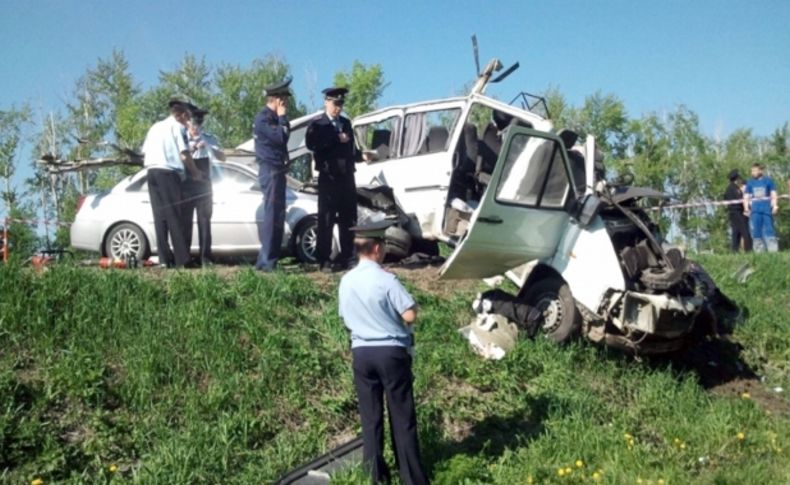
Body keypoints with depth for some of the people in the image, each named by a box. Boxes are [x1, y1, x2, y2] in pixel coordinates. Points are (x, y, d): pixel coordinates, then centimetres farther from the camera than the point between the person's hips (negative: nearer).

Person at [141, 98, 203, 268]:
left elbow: (145, 151, 18)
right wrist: (195, 172, 6)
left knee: (159, 216, 4)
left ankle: (164, 259, 1)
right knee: (174, 216, -7)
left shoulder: (155, 126, 22)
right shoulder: (178, 127, 1)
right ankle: (182, 259, -8)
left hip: (152, 171, 7)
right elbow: (184, 154, -6)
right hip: (168, 172, -7)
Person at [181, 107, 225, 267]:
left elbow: (222, 158, -3)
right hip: (185, 186, 0)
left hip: (203, 186, 1)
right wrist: (191, 150, -23)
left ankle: (205, 257, -1)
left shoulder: (209, 139, 6)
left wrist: (209, 147, -21)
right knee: (185, 221, 0)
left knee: (204, 221, -2)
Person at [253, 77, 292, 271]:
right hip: (270, 170, -10)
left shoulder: (272, 117, 18)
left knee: (275, 215, 12)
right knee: (271, 215, -11)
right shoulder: (263, 118, -13)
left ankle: (266, 260, 18)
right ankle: (267, 261, -10)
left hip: (277, 170, 10)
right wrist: (283, 117, -13)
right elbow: (281, 137, -23)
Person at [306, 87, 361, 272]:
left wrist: (361, 156, 6)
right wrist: (337, 139, -19)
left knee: (349, 218, 9)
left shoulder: (346, 123, 19)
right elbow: (311, 144, -18)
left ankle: (347, 257, 18)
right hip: (328, 177, -6)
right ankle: (324, 260, -2)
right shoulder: (317, 124, 0)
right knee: (326, 219, -5)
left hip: (347, 176, 6)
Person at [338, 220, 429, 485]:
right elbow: (410, 315, -18)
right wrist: (409, 307, 2)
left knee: (370, 414, 13)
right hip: (392, 352, -5)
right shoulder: (386, 280, -16)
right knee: (402, 415, 5)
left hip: (361, 352, 5)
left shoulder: (346, 282, 2)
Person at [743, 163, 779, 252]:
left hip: (767, 208, -2)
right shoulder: (750, 183, 10)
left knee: (768, 228, -5)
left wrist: (775, 206, -7)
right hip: (755, 209, 2)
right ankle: (759, 250, 4)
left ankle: (773, 249, -2)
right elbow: (746, 197, 10)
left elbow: (773, 194, 5)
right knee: (756, 229, -1)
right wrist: (746, 208, -2)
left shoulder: (768, 180, 4)